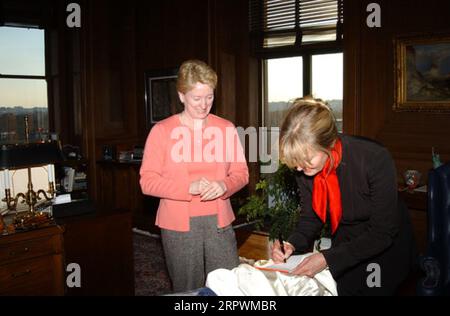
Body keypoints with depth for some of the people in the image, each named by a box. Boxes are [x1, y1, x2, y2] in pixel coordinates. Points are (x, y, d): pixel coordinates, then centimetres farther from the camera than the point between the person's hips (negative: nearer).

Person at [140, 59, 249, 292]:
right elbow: (147, 181, -7)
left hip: (219, 222, 2)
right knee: (187, 290, 8)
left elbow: (241, 173, 8)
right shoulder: (162, 131, -3)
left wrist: (223, 186, -13)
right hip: (178, 225, -2)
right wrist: (189, 187, -19)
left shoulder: (226, 128, 6)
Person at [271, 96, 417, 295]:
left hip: (386, 248, -4)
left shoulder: (375, 160, -32)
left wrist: (329, 258, -34)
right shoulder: (304, 168, -18)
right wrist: (293, 244, -24)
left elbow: (382, 234, -27)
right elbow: (310, 216, -4)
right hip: (344, 245, 4)